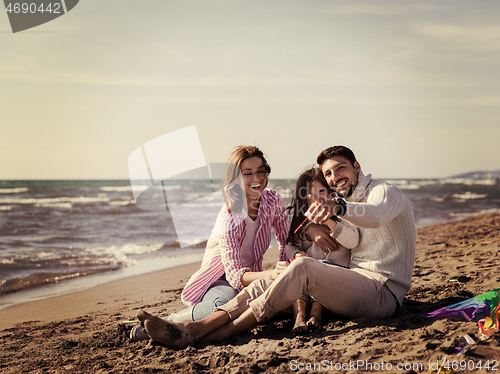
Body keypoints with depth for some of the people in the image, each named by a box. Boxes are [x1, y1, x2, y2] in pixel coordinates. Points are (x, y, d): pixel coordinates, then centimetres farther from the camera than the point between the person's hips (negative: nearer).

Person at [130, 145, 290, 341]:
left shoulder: (273, 200, -8)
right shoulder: (228, 220, -24)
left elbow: (286, 242, 5)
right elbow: (234, 274, -29)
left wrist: (284, 268, -17)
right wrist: (270, 274, -46)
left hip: (251, 276, 7)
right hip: (221, 280, -7)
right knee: (225, 304, -41)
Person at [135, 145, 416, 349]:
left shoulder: (385, 191, -1)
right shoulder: (346, 200, 26)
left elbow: (376, 216, -29)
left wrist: (338, 207, -47)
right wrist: (311, 228, -1)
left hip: (382, 293, -8)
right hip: (357, 283, 8)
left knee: (302, 269, -32)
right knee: (270, 281, -11)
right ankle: (190, 328, -27)